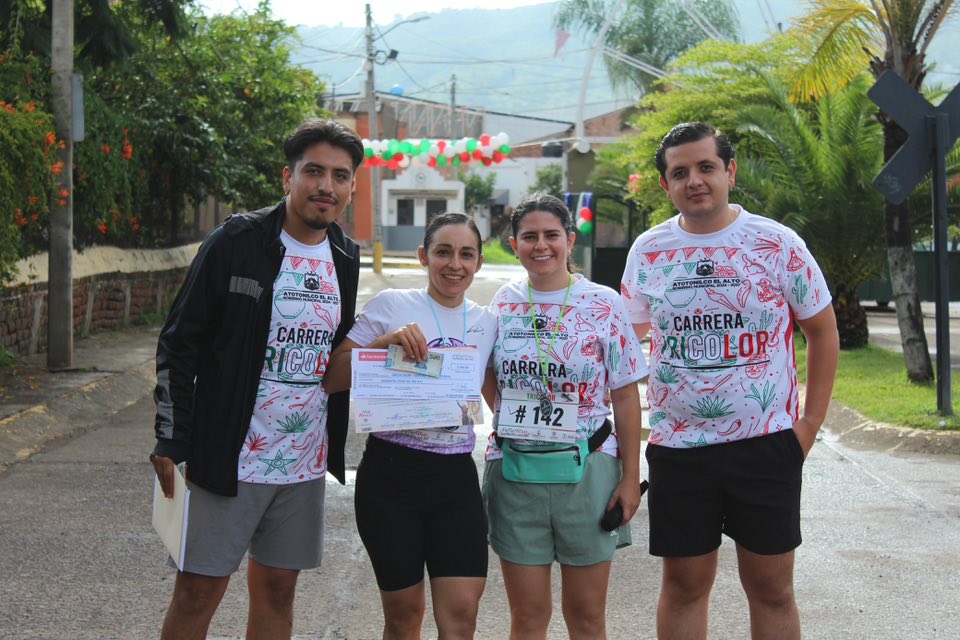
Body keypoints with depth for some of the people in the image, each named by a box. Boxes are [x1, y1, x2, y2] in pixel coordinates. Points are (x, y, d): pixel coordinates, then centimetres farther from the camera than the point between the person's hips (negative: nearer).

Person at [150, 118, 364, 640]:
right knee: (198, 590, -1)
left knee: (277, 588, 13)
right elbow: (179, 344, -9)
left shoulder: (345, 259, 7)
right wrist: (171, 443, -12)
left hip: (304, 461, 5)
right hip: (229, 456, -5)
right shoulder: (237, 242, -10)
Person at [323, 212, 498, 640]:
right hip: (392, 473, -3)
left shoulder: (485, 323, 10)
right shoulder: (392, 305, -2)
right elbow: (331, 379, -5)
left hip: (457, 477, 3)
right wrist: (386, 342, -17)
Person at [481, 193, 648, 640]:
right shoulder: (505, 302, 6)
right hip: (514, 470, 2)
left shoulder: (603, 304, -3)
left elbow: (625, 395, -2)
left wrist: (630, 476, -5)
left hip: (585, 470, -2)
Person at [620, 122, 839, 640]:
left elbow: (822, 330, 4)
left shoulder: (777, 243, -4)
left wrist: (811, 422, -2)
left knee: (771, 588, 7)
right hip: (678, 445, 2)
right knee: (684, 585, 10)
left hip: (768, 442, -2)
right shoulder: (648, 251, 3)